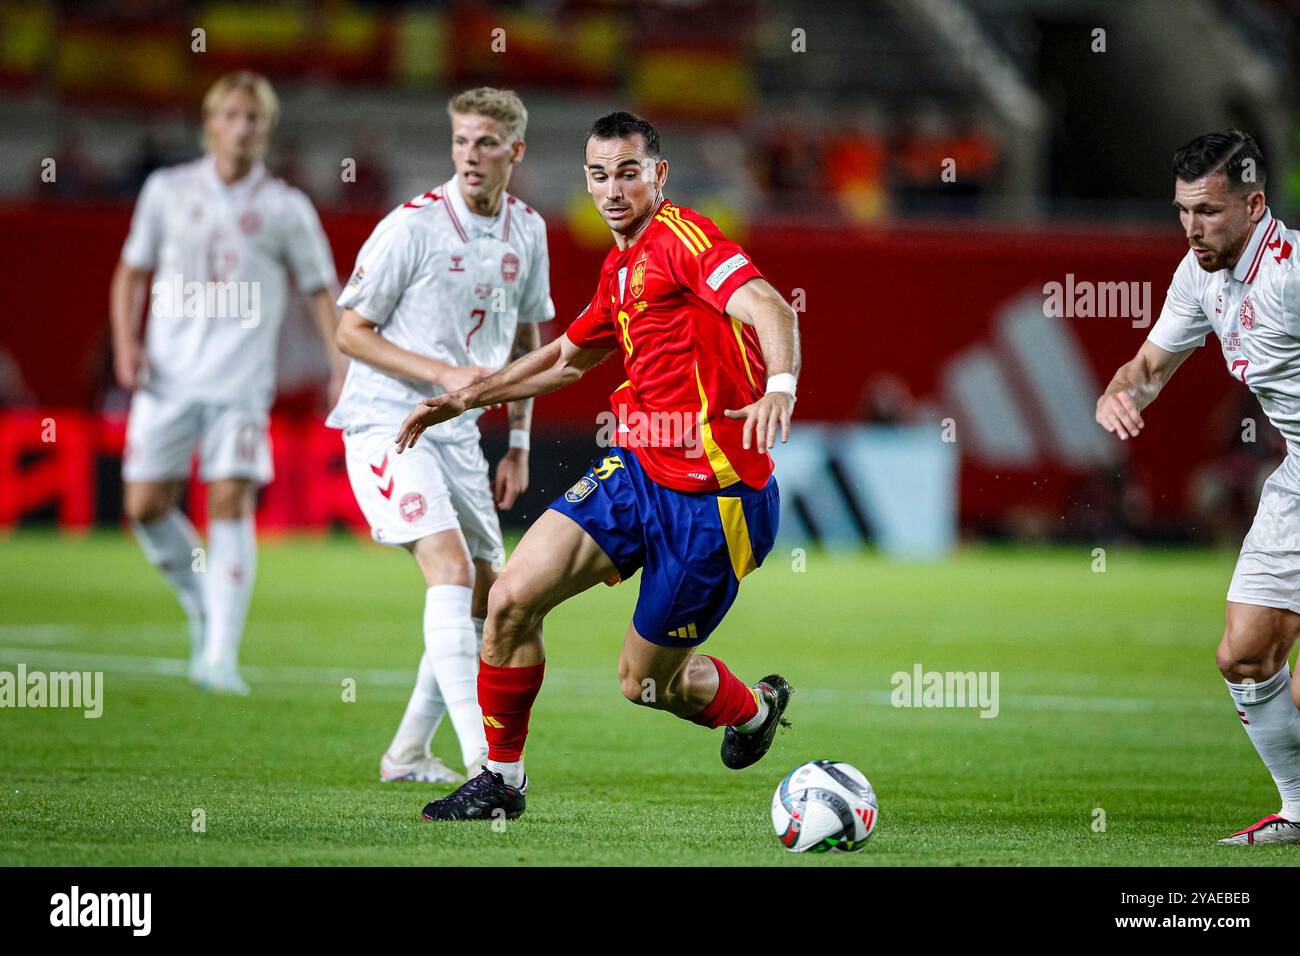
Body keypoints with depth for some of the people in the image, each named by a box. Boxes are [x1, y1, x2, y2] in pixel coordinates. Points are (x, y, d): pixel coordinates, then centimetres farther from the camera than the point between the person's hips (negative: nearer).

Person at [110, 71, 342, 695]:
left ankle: (220, 656, -16)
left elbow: (320, 290, 9)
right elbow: (132, 272, 16)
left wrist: (342, 367, -3)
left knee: (231, 501, -14)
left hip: (241, 381, -2)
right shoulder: (168, 191, 8)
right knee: (146, 507, -3)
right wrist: (126, 343, 1)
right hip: (168, 378, 2)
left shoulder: (286, 210, 3)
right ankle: (203, 608, 24)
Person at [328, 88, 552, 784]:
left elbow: (524, 340, 19)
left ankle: (408, 752, 23)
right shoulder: (412, 225, -13)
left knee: (485, 596, 9)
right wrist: (445, 374, -19)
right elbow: (350, 330, -10)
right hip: (386, 421, -7)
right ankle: (480, 756, -29)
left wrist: (518, 446, 14)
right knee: (452, 567, -23)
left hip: (458, 432, 7)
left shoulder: (526, 231, 6)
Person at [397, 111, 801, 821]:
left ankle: (755, 707, 38)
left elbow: (764, 305, -30)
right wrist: (463, 398, 32)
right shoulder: (620, 268, 14)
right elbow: (568, 357, 33)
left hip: (711, 497, -8)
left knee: (645, 681, 5)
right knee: (512, 599, -8)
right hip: (635, 470, 8)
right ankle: (501, 780, 9)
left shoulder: (682, 237, -13)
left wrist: (780, 386, -50)